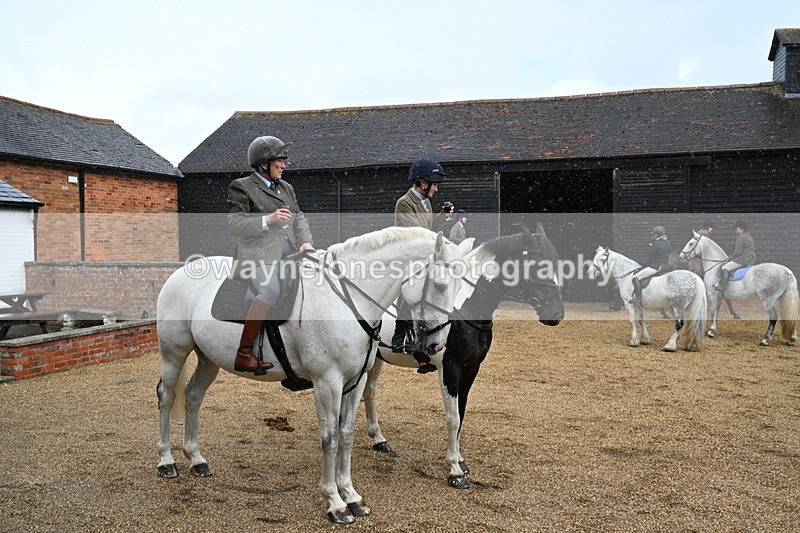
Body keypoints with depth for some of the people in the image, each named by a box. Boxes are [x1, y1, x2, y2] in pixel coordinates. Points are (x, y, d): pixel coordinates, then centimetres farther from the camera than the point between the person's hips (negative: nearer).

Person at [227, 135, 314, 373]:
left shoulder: (286, 188, 24)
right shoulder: (241, 187, 2)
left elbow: (299, 218, 17)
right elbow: (234, 225, -6)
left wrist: (306, 242, -2)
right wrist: (268, 220, -17)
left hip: (289, 251, 8)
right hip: (258, 252, -8)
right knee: (271, 290, -31)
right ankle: (243, 354, -24)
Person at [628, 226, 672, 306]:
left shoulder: (656, 244, -12)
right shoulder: (668, 244, 11)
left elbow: (651, 259, -12)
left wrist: (643, 266, 2)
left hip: (656, 266, -10)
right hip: (666, 266, 10)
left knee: (636, 278, -9)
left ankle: (637, 299, -17)